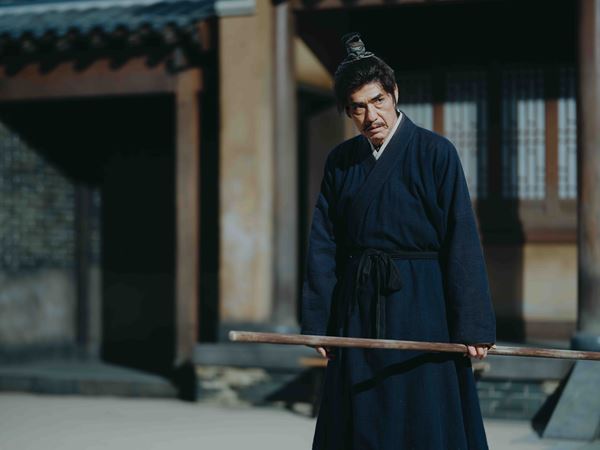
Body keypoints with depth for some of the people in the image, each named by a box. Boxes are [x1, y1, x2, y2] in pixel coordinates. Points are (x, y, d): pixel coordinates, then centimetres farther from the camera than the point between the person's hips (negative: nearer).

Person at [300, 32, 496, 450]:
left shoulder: (435, 153, -6)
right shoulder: (341, 161, 7)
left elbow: (462, 241, -9)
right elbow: (323, 247, 8)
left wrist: (474, 324, -13)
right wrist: (318, 321, 3)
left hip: (419, 305, -4)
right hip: (358, 307, 4)